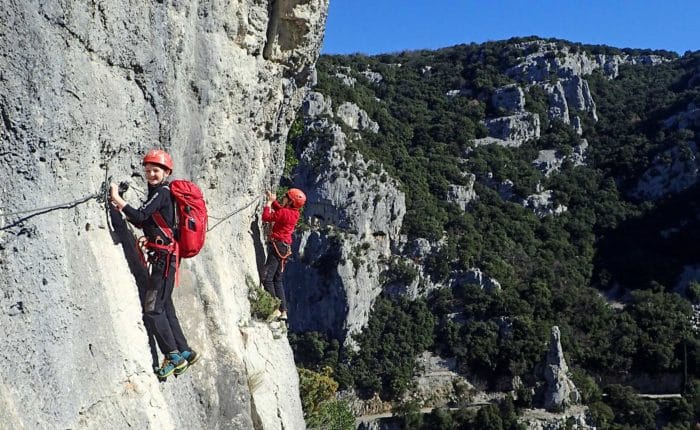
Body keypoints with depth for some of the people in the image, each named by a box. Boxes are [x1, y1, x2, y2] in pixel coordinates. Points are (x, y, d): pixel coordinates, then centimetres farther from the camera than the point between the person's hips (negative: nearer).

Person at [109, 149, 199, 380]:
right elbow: (147, 222, 22)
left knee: (153, 308, -9)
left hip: (164, 256, -10)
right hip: (164, 256, 10)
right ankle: (184, 352, 20)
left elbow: (140, 216, -23)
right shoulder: (159, 192, 18)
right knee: (164, 306, 14)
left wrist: (116, 198, -16)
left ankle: (173, 356, -3)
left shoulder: (161, 192, -11)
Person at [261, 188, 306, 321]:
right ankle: (283, 311, 16)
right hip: (284, 246, 10)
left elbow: (266, 217, -15)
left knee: (267, 277, -10)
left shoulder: (284, 213, -17)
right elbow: (279, 208, 28)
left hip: (278, 245, -10)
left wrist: (269, 201, -4)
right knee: (277, 279, 15)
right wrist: (273, 200, 18)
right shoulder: (293, 212, 10)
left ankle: (275, 309, -12)